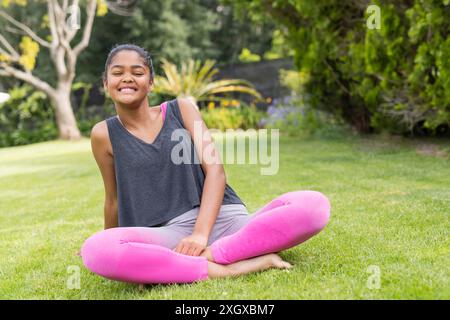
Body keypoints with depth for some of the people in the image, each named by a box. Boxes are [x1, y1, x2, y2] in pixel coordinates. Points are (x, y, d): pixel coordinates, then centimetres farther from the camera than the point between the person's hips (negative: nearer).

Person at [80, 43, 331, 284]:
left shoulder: (181, 109, 8)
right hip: (171, 235, -1)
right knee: (95, 250, -33)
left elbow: (215, 170, -1)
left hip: (224, 220, 2)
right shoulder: (105, 134, 7)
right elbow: (114, 198, 18)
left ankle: (207, 256, -25)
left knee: (315, 204, -21)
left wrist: (201, 233, -15)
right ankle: (222, 271, -28)